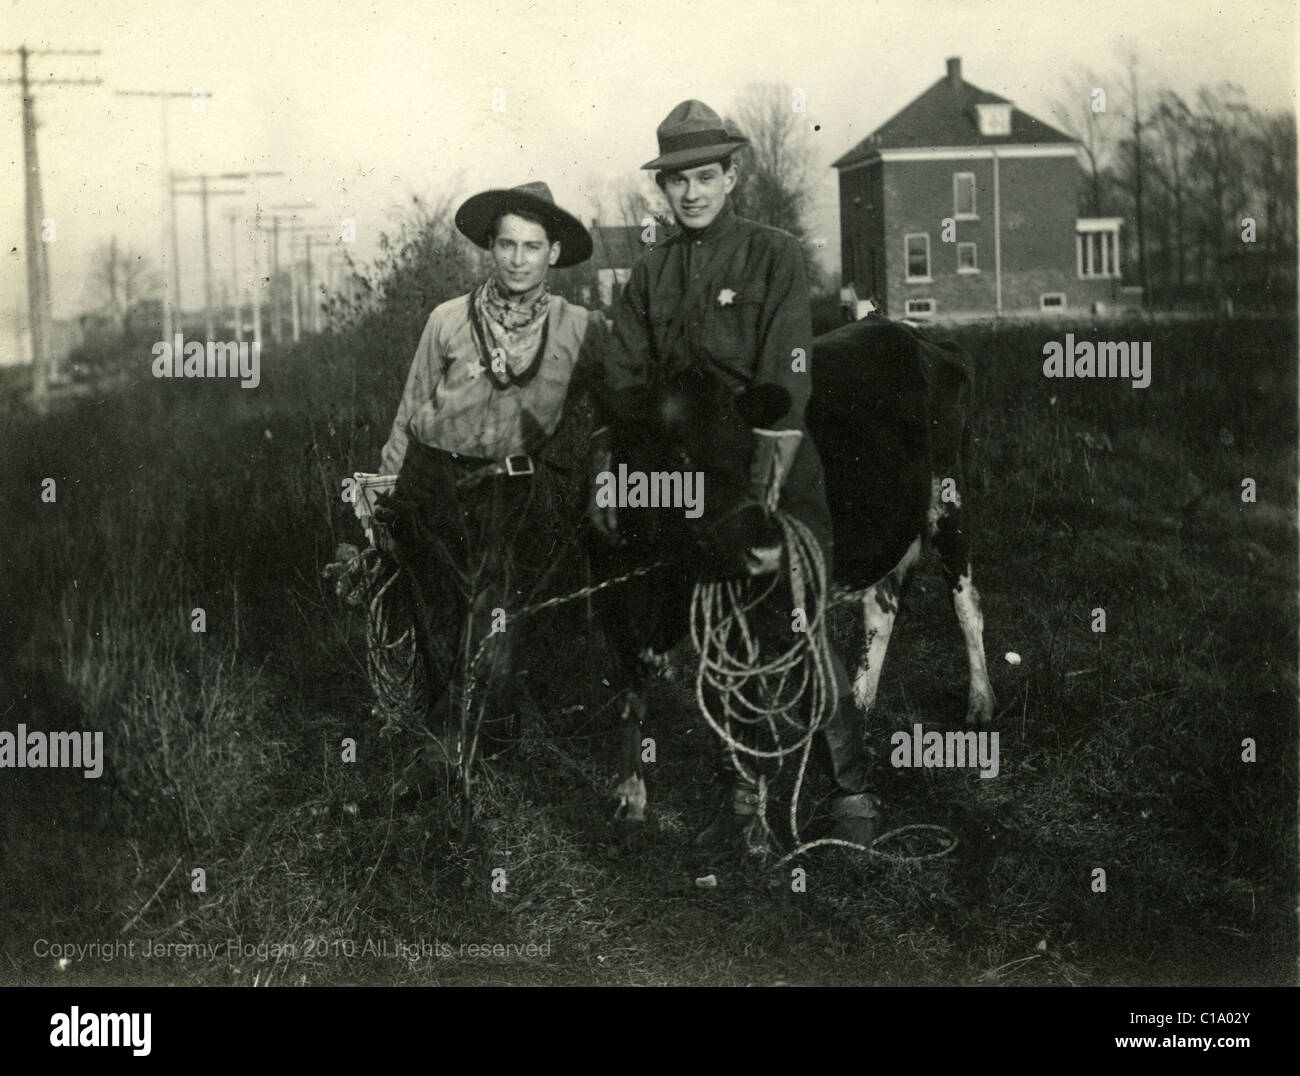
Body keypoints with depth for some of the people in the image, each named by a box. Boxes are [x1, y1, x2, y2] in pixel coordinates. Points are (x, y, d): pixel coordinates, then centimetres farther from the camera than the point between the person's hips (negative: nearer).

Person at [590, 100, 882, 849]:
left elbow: (786, 377, -12)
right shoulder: (650, 276, 11)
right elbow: (624, 381, 10)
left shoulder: (776, 256, -2)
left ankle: (854, 796, 4)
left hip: (779, 476, -4)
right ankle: (743, 797, 15)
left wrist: (766, 479, -20)